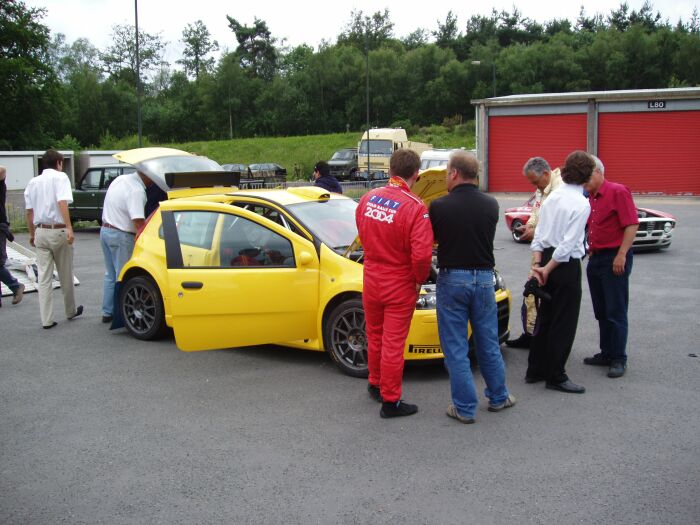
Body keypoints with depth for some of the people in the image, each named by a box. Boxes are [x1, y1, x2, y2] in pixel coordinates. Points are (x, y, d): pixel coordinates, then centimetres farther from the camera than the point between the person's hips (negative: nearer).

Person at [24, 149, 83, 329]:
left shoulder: (33, 182, 12)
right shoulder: (60, 177, -5)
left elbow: (29, 211, 12)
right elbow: (62, 202, -19)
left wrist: (32, 234, 22)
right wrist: (69, 228, -25)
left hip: (41, 232, 4)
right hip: (58, 231, -4)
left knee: (44, 277, 3)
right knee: (66, 275, 11)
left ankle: (47, 319, 1)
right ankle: (71, 311, 26)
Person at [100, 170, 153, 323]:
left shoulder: (120, 179, 8)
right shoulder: (137, 191, -21)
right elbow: (138, 223, -27)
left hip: (105, 230, 9)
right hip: (121, 236, -9)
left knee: (110, 275, 17)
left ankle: (107, 313, 23)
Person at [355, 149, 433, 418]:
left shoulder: (368, 198, -3)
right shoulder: (415, 208, -21)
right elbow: (421, 255, -25)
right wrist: (420, 279, -7)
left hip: (372, 279, 5)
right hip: (399, 285, -5)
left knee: (374, 336, 22)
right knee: (393, 343, 5)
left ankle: (375, 385, 39)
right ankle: (390, 401, 15)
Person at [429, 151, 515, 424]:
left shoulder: (439, 206, -12)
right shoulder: (491, 205, -1)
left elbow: (431, 239, 1)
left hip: (452, 279, -4)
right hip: (484, 278, 4)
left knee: (455, 347, 5)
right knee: (489, 342, 18)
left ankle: (465, 407, 9)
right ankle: (498, 397, 30)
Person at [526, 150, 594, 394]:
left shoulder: (553, 196, 7)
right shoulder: (581, 204, -15)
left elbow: (539, 232, 5)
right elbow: (568, 244, -18)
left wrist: (538, 263, 2)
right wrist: (546, 269, -12)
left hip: (547, 257, 8)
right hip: (566, 264, -8)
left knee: (545, 317, 17)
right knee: (564, 323, 3)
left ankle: (535, 370, 26)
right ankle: (556, 377, 11)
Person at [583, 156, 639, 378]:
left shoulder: (618, 191, -10)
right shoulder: (590, 198, 14)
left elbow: (632, 225, -15)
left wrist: (621, 255, -19)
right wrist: (590, 251, 12)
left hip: (614, 259, -8)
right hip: (595, 258, 8)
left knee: (616, 312, -4)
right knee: (601, 312, 13)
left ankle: (618, 359, 3)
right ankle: (606, 353, 22)